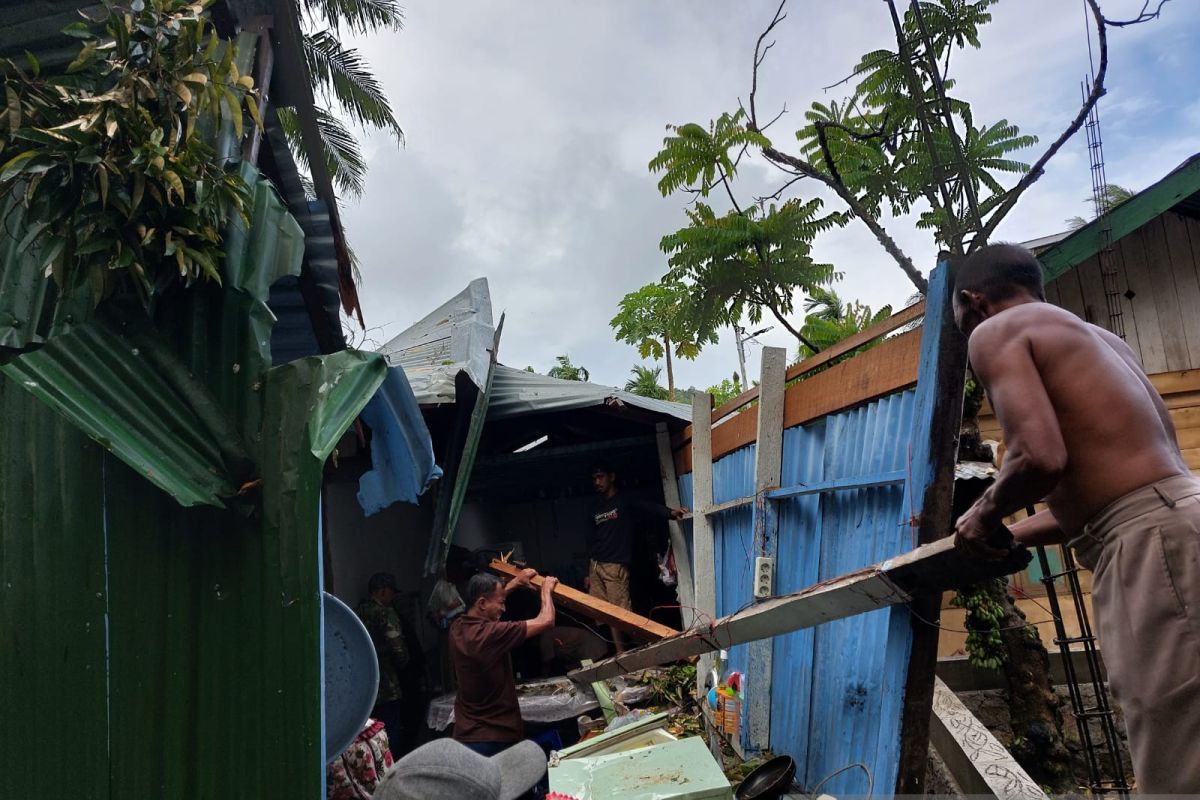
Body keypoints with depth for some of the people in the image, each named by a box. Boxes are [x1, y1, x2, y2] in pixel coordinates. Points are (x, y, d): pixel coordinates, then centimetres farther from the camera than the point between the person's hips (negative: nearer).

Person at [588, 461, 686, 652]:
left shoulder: (625, 502, -2)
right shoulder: (597, 509, 17)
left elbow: (649, 508, -19)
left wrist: (670, 512, -40)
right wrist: (588, 573, 18)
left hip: (616, 566, -7)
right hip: (595, 566, 7)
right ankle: (620, 653, 13)